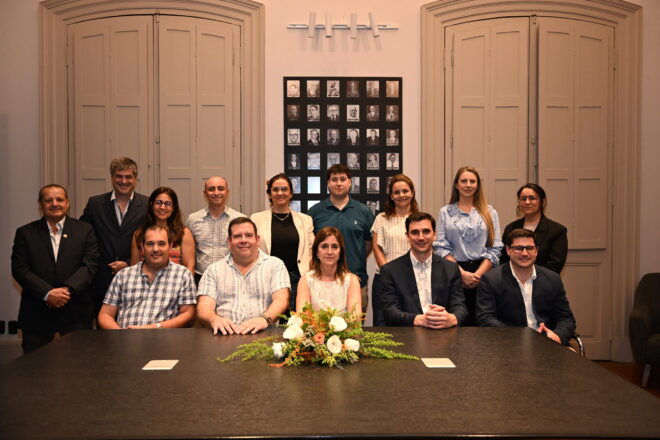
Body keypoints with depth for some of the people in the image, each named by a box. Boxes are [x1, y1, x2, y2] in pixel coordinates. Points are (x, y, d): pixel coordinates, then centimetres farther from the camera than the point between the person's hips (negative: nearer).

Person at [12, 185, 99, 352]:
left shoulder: (84, 230, 6)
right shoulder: (25, 233, 6)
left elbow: (89, 265, -3)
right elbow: (19, 269, -2)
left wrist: (67, 290, -17)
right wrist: (47, 293, -15)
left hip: (75, 313, 0)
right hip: (36, 313, 1)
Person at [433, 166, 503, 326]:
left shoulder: (489, 212, 9)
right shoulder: (445, 212, 8)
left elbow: (495, 248, 3)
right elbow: (441, 248, 0)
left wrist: (478, 274, -8)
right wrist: (462, 273, -9)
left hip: (483, 273, 0)